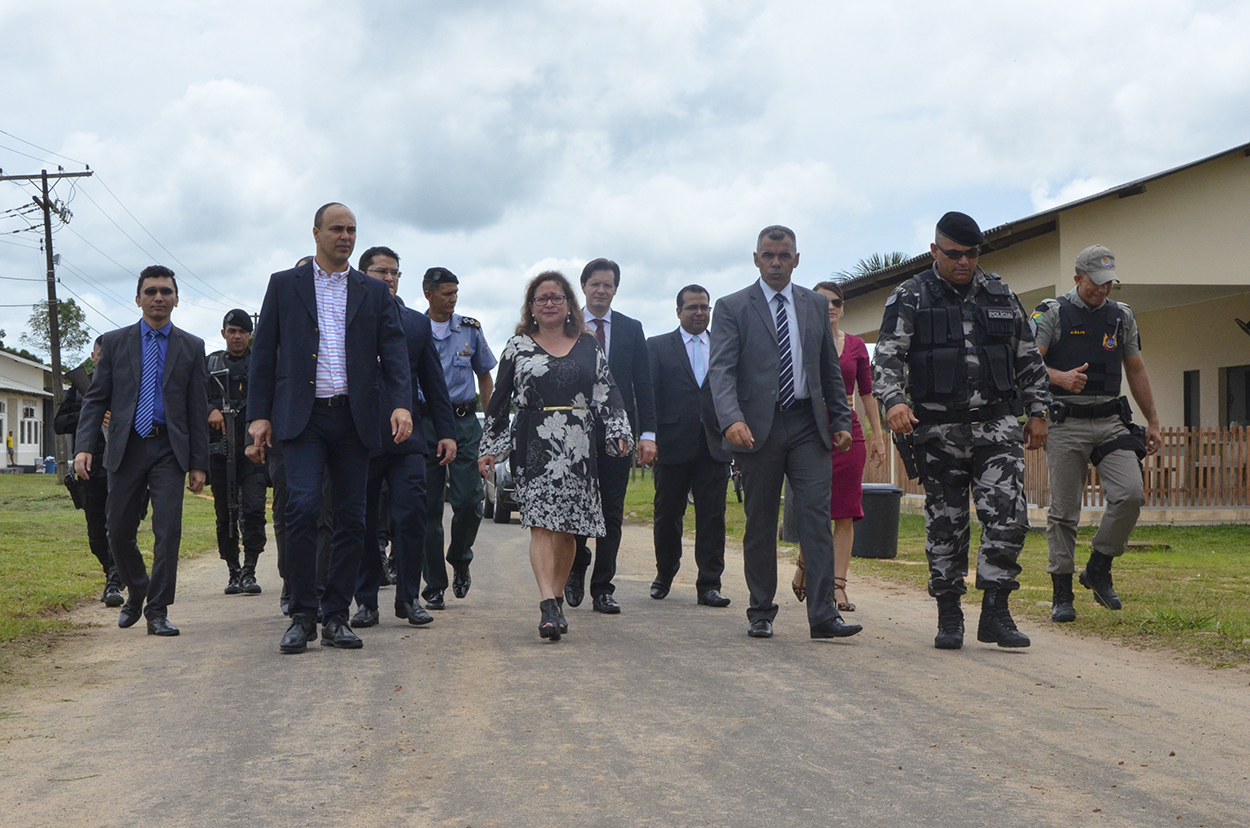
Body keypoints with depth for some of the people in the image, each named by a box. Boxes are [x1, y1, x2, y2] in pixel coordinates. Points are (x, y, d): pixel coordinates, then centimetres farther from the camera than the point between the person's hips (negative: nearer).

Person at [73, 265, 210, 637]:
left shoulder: (191, 347, 8)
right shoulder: (115, 342, 8)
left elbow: (198, 409, 7)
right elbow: (95, 399, 5)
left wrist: (199, 463, 1)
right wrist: (84, 446, -8)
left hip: (169, 449, -1)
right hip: (126, 449, 1)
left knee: (168, 530, -9)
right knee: (119, 532, 6)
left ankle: (157, 611, -3)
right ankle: (136, 593, 32)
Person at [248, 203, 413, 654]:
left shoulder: (374, 292, 13)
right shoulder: (284, 284, 10)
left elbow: (393, 349, 5)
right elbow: (264, 351, 8)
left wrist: (401, 403, -12)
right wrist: (259, 413, 0)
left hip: (354, 418, 2)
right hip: (302, 417, -2)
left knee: (351, 518, 2)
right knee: (303, 508, -15)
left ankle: (336, 616, 11)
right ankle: (302, 615, -4)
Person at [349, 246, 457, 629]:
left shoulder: (417, 322, 15)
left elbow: (433, 382, 16)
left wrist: (446, 432, 10)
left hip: (406, 438, 2)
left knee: (411, 517, -5)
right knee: (362, 523, 4)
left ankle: (408, 597, 6)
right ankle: (366, 600, 13)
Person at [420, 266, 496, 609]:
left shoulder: (470, 329, 9)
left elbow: (485, 376, 16)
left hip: (464, 421, 1)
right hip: (424, 423, -1)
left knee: (467, 500, -10)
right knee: (429, 507, 0)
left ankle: (459, 559, 19)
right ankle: (434, 584, 8)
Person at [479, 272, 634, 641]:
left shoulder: (588, 346, 14)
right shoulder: (518, 347, 10)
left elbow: (607, 394, 10)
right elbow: (498, 401, 11)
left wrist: (619, 433, -3)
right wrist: (489, 448, 7)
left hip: (579, 445, 2)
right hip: (533, 444, -2)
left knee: (568, 527, 4)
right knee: (541, 522, -14)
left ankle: (555, 599, 17)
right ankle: (549, 605, -24)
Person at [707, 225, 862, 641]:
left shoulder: (816, 305, 14)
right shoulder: (732, 307, 2)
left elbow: (831, 369, 18)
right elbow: (721, 370, -9)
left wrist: (841, 419, 10)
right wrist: (732, 419, -24)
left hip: (807, 426, 2)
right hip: (757, 428, -2)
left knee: (817, 517, -7)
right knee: (760, 525, 5)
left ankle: (823, 615, -6)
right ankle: (761, 614, 15)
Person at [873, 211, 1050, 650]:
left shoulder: (1001, 296, 13)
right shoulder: (910, 298, 3)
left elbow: (1029, 359, 19)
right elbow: (887, 357, -7)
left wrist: (1037, 413, 13)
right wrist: (893, 400, -24)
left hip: (997, 425, 2)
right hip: (939, 430, -2)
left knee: (1008, 515, -10)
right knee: (945, 524, 4)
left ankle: (995, 613, -2)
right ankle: (949, 617, 15)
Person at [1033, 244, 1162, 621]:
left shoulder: (1122, 316, 13)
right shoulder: (1051, 313, -1)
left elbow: (1136, 370, 19)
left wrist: (1152, 421, 17)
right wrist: (1060, 377, -29)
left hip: (1110, 422, 4)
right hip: (1065, 424, -3)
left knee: (1131, 494, -14)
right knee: (1063, 512, -2)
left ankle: (1098, 569, 6)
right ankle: (1061, 594, 8)